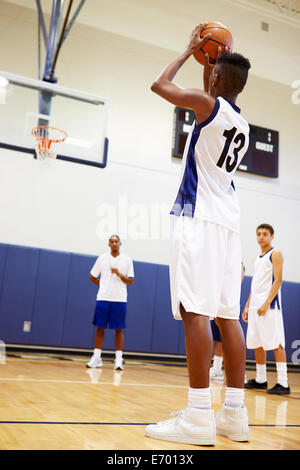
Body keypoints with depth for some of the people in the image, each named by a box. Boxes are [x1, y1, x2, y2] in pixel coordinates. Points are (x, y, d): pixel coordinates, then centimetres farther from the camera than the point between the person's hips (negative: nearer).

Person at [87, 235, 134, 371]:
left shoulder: (127, 260, 5)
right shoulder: (102, 258, 7)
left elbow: (131, 281, 3)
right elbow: (92, 277, 16)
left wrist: (119, 274, -14)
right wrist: (104, 286, 7)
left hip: (120, 299, -1)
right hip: (103, 298, 1)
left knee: (119, 329, -1)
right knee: (100, 327, 3)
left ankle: (118, 359, 3)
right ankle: (96, 357, 11)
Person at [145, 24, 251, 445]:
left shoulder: (209, 104, -2)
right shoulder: (241, 124, 21)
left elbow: (160, 84, 9)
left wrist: (191, 50, 22)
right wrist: (211, 61, 40)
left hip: (200, 218, -8)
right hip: (228, 220, 8)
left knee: (196, 310, -12)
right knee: (227, 315, 6)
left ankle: (199, 417, -12)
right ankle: (235, 413, 9)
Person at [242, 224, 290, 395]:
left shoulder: (275, 254, -3)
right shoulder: (258, 258, 20)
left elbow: (278, 280, -12)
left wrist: (266, 303, -20)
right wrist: (247, 306, 16)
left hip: (269, 306, -8)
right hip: (255, 306, 8)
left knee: (276, 343, -11)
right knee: (257, 344, 10)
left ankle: (283, 383, -10)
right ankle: (261, 380, 18)